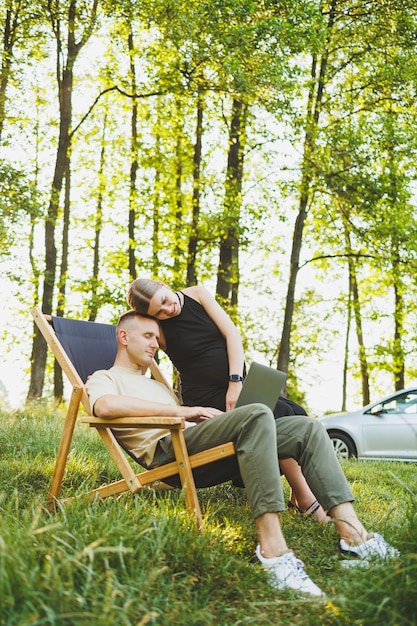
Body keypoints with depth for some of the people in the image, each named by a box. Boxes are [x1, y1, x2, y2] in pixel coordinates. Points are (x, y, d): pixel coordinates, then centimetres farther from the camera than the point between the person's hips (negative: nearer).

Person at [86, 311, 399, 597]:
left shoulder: (156, 384, 39)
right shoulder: (104, 379, 12)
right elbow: (107, 406, -14)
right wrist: (183, 411, -13)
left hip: (202, 451, 8)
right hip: (168, 450, -8)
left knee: (307, 427, -6)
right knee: (256, 415, -34)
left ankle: (352, 534, -20)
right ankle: (273, 548, -42)